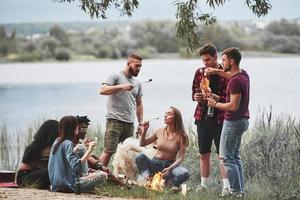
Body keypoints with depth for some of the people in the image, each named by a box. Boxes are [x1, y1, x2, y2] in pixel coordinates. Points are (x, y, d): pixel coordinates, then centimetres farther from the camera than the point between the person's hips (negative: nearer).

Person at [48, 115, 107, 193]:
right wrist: (89, 150, -27)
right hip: (68, 184, -9)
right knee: (103, 175, -11)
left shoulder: (57, 141, 8)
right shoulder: (67, 144, -19)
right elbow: (76, 166, -29)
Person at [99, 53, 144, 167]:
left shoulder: (137, 83, 19)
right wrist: (121, 87, -21)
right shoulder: (116, 76, -1)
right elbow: (103, 90, -13)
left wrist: (141, 123, 17)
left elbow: (138, 104, 24)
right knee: (109, 151, -12)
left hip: (130, 123, 7)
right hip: (115, 121, -6)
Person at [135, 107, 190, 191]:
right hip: (156, 164, 2)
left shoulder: (181, 136, -6)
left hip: (171, 164, -2)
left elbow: (180, 158, -11)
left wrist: (170, 168, -27)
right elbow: (142, 144, 11)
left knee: (185, 173, -34)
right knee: (139, 156, -28)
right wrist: (144, 131, -7)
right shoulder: (159, 131, 2)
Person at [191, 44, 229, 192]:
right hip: (202, 118, 5)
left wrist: (216, 97, -25)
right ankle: (204, 184, 19)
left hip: (219, 119, -5)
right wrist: (196, 97, -5)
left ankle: (226, 186, -3)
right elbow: (194, 92, 17)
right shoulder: (200, 72, 8)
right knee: (204, 154, 11)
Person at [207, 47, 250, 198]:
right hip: (242, 120, 10)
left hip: (233, 122, -10)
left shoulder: (235, 81, -23)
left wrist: (215, 104, -14)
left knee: (226, 157, -3)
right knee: (235, 156, 18)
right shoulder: (243, 74, 6)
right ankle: (239, 189, 22)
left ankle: (236, 191, -1)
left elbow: (233, 106, -26)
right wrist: (217, 72, 17)